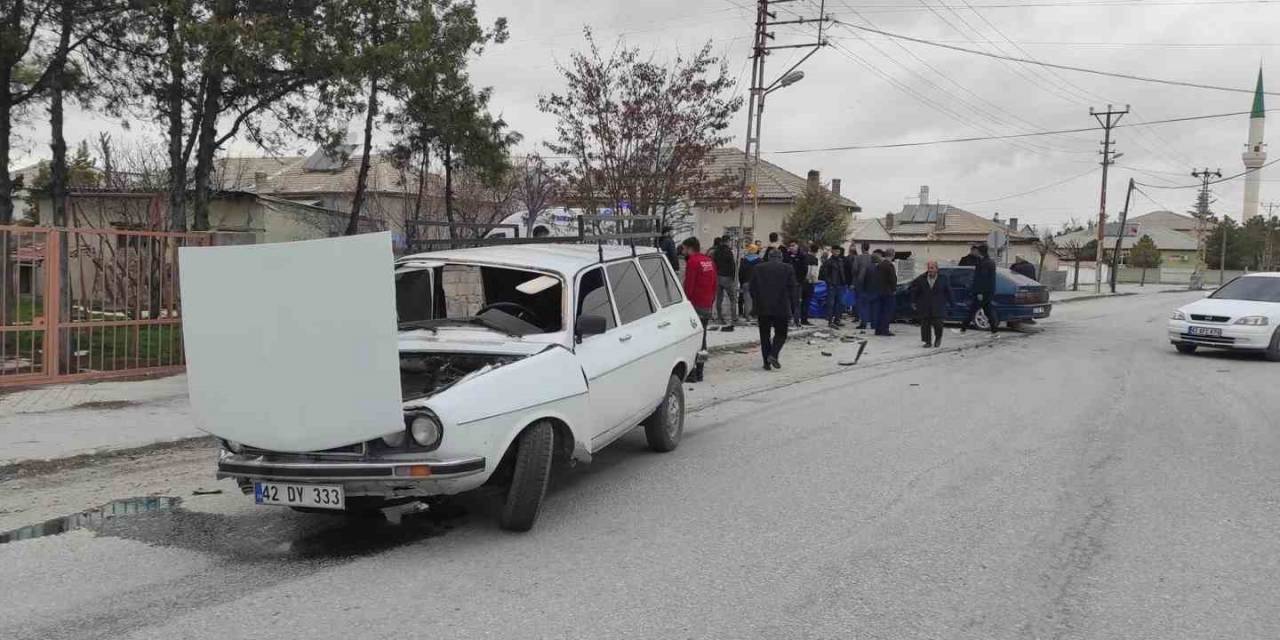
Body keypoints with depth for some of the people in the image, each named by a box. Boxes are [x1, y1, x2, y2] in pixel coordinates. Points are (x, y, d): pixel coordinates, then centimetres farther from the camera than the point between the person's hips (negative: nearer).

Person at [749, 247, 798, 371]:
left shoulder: (758, 268, 3)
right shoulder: (788, 269, -1)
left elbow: (753, 289, 3)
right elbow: (793, 290, -2)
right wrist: (790, 305, 6)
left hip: (762, 308, 1)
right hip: (782, 308, -1)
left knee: (765, 335, 9)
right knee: (780, 333, 10)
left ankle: (767, 362, 7)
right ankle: (773, 354, -11)